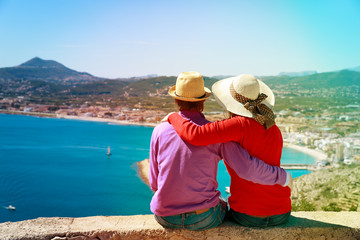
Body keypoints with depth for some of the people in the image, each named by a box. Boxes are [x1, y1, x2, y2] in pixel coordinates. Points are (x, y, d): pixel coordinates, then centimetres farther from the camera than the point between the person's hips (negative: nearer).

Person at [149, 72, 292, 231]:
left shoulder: (160, 131, -6)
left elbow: (154, 183, 0)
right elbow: (247, 168, -17)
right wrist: (283, 177, 0)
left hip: (165, 218, 3)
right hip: (203, 218, -2)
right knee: (224, 206, 33)